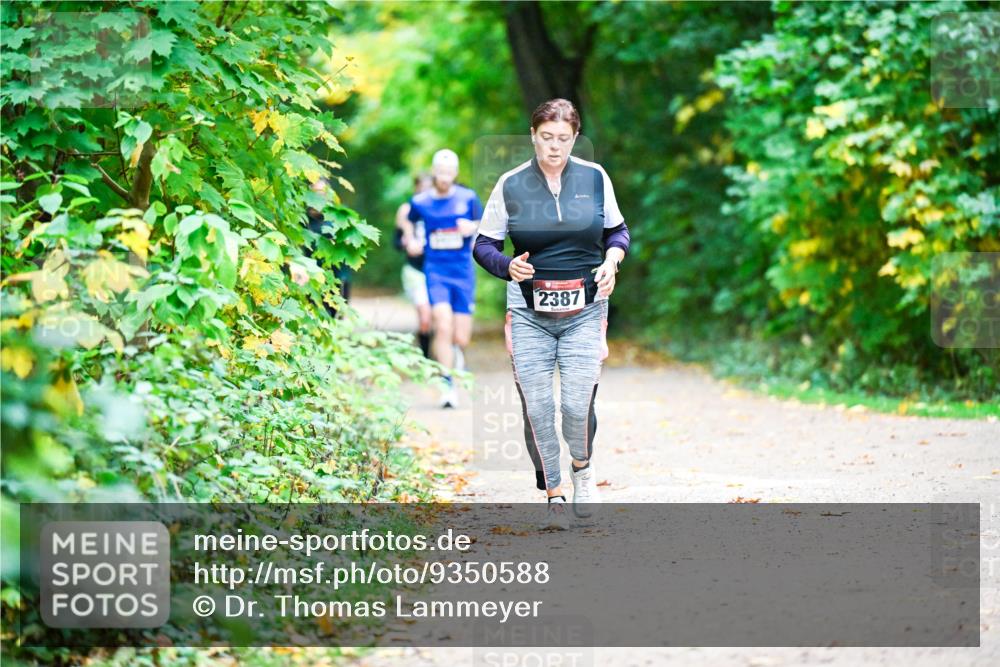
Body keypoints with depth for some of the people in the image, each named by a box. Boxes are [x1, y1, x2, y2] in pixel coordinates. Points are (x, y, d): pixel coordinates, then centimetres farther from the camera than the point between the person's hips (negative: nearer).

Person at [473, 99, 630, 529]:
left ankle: (582, 466, 19)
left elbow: (617, 230, 16)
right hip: (528, 312, 0)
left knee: (578, 403, -12)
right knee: (536, 408, -3)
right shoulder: (511, 185, 0)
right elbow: (483, 245, 7)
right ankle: (553, 493, 14)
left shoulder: (595, 178, 3)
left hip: (584, 311, 0)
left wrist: (612, 260, -4)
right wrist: (507, 266, -14)